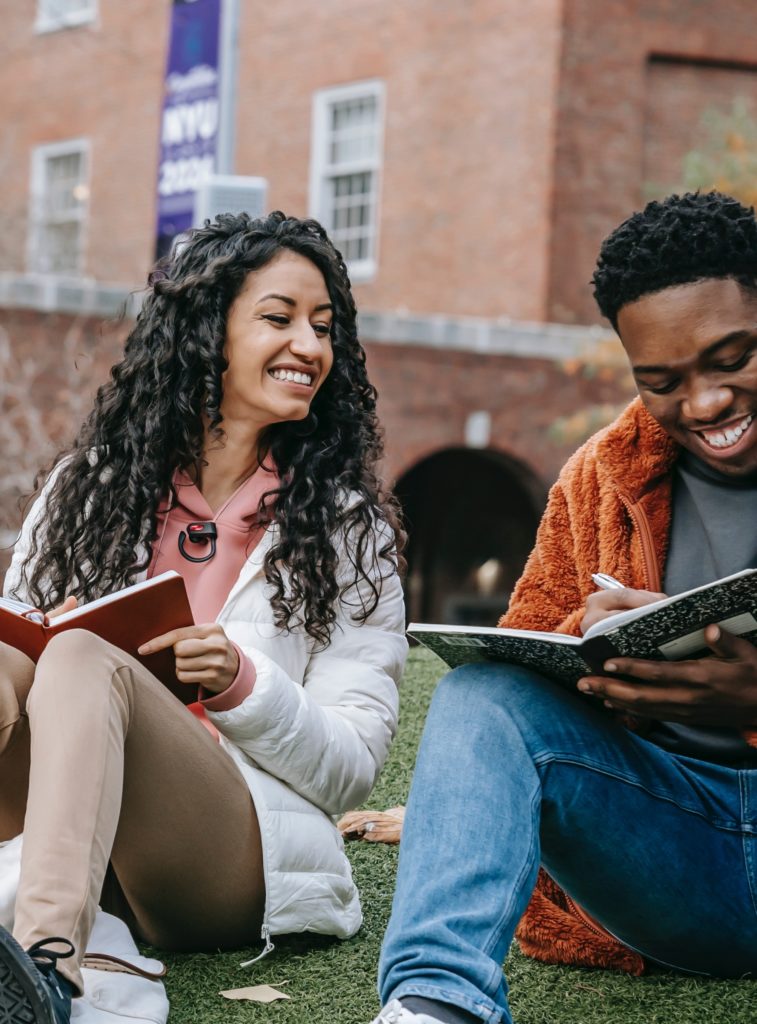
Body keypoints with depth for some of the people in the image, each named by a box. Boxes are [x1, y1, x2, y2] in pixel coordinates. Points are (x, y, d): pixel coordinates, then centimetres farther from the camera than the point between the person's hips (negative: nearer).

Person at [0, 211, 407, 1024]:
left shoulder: (348, 527, 11)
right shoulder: (91, 484, 17)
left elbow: (352, 769, 6)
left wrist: (240, 684, -13)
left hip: (241, 857, -2)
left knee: (84, 660, -31)